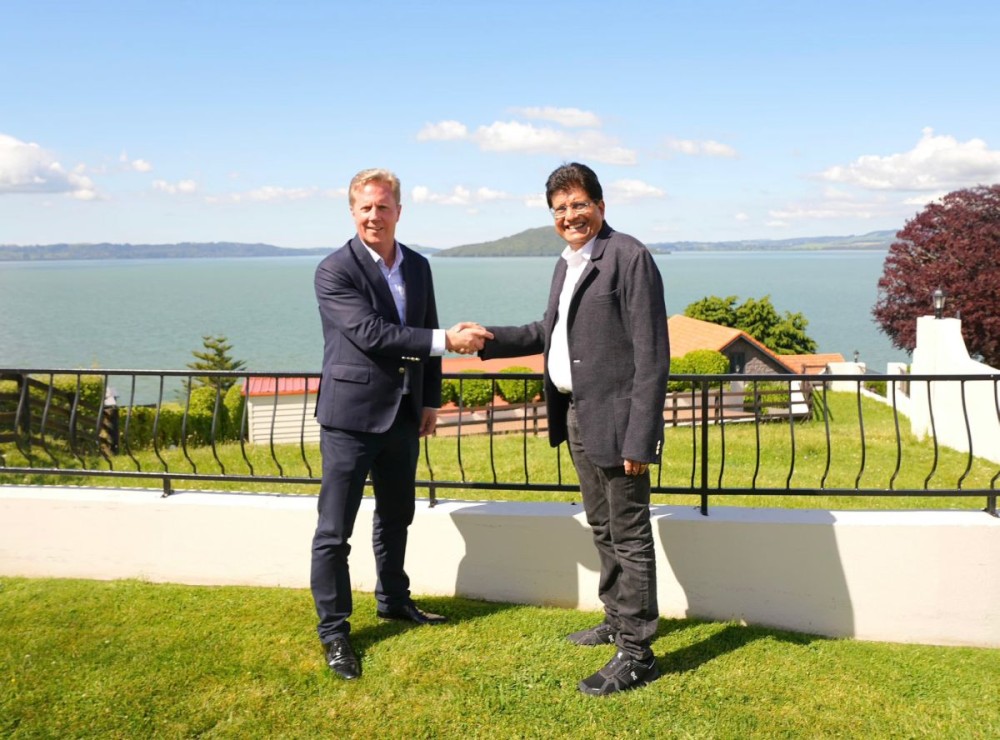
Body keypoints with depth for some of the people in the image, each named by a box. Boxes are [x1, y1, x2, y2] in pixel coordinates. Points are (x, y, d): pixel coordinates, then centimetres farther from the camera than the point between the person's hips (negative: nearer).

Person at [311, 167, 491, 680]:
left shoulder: (418, 267, 8)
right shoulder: (335, 271, -13)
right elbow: (370, 333, -23)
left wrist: (430, 401, 12)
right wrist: (446, 340, -27)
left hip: (403, 414, 6)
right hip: (351, 415, -6)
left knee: (395, 516, 21)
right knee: (334, 531, 0)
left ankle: (394, 600, 39)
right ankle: (333, 629, 14)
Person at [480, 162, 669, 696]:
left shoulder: (628, 257, -14)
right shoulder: (567, 264, 14)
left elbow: (652, 354, -18)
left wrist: (641, 437, -22)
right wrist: (490, 339, 13)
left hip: (615, 420, -9)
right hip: (576, 417, 9)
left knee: (629, 535, 1)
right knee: (601, 527, 20)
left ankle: (636, 654, 12)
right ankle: (617, 620, 37)